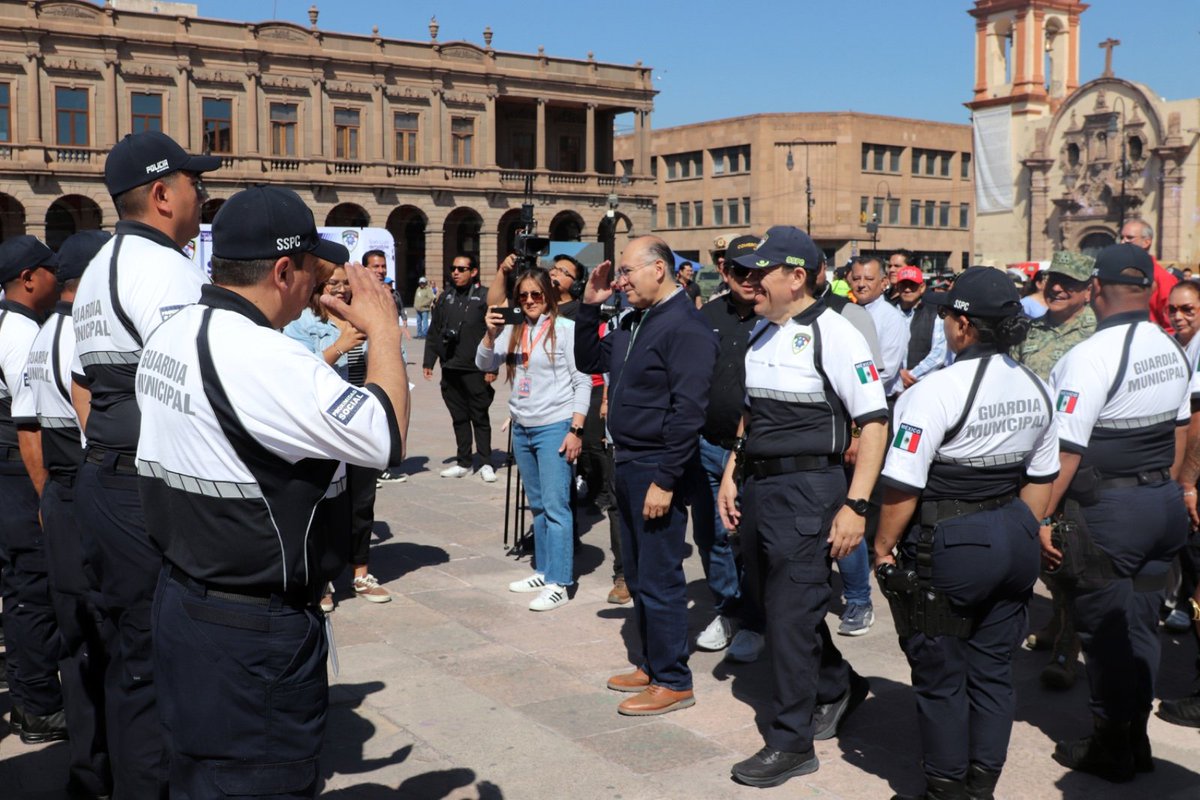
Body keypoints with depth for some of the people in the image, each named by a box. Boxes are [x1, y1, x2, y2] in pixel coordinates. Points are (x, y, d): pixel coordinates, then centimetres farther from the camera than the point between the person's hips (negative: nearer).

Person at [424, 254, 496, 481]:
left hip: (475, 369, -5)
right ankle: (463, 462, 19)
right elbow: (434, 332, 16)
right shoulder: (446, 298, 13)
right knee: (459, 417, 11)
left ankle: (485, 463, 10)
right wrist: (429, 361, 10)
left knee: (480, 417, 2)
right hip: (450, 368, 5)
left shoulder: (485, 297, -3)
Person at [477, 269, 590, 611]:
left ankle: (558, 583, -3)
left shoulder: (565, 329, -8)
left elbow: (583, 381, -8)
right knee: (537, 506, 14)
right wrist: (490, 333, -14)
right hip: (521, 429, 6)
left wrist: (576, 430, -13)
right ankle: (544, 571, 24)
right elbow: (484, 365, 4)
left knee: (555, 506, -7)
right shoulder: (513, 329, 8)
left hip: (554, 428, -6)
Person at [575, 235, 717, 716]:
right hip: (627, 464, 9)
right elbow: (588, 362, 22)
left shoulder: (684, 327, -16)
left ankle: (673, 682, 11)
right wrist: (590, 305, 9)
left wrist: (665, 479, -22)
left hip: (657, 471, -9)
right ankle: (651, 665, 30)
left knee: (658, 579, -1)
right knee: (637, 574, 17)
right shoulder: (632, 323, 12)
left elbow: (689, 410, -21)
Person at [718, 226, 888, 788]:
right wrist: (731, 476, 14)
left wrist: (855, 506, -20)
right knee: (777, 606, 18)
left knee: (792, 615, -2)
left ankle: (791, 742, 12)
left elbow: (874, 423, -15)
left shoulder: (833, 334, -13)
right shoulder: (761, 335, 11)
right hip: (758, 488, 8)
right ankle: (838, 689, 41)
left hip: (806, 489, -8)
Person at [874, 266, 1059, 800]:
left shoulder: (936, 391, -19)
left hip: (949, 547, -7)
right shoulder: (1036, 390, 4)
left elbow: (904, 487, -19)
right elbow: (1040, 479, 12)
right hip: (1014, 541, 7)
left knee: (941, 676, 9)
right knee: (992, 670, 17)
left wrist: (883, 549, -7)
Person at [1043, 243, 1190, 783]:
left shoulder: (1088, 357, -20)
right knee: (1140, 626, 17)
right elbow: (1179, 430, 17)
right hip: (1164, 504, 8)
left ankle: (1111, 750, 20)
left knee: (1106, 632, 6)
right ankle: (1135, 742, 30)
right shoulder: (1171, 350, 6)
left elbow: (1066, 450, -21)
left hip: (1106, 511, -7)